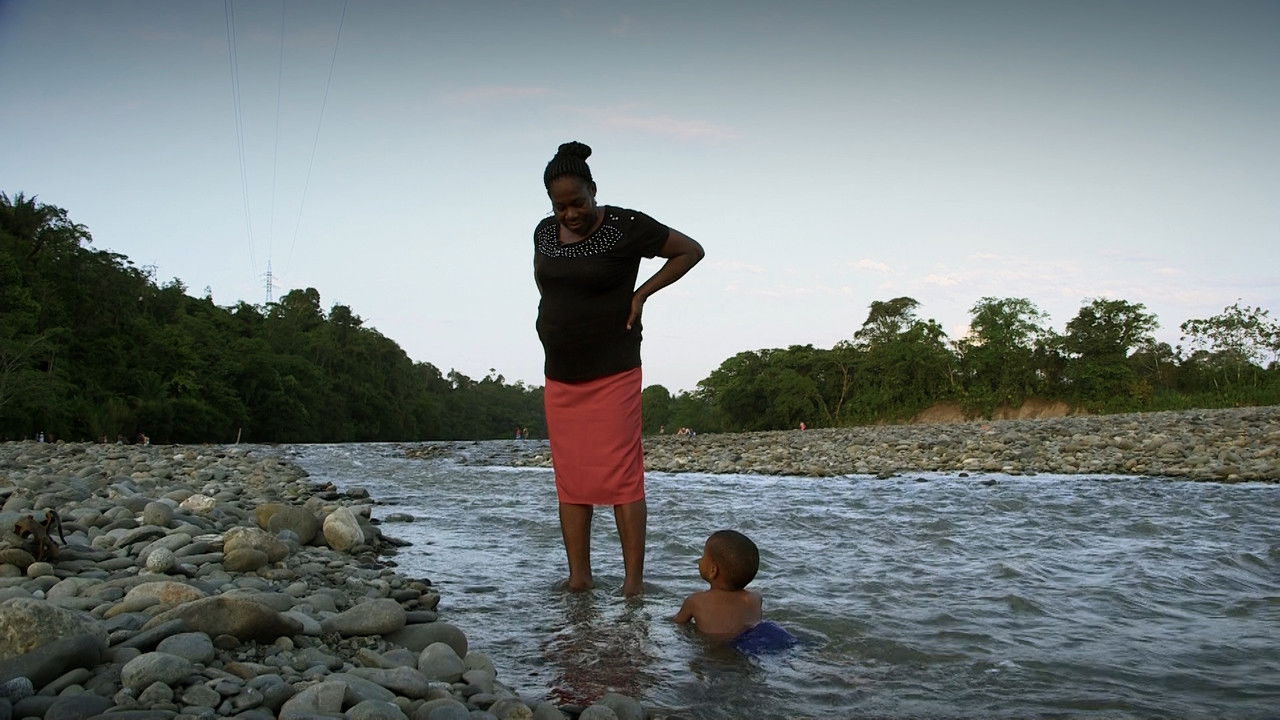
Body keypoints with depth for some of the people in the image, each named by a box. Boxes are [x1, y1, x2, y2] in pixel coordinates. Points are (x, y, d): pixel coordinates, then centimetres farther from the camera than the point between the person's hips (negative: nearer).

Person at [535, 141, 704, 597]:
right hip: (559, 378, 6)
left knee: (621, 476, -8)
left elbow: (690, 250, -2)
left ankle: (634, 579, -3)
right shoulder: (545, 232, 9)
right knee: (570, 481, 5)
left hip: (612, 374, -6)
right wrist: (553, 315, 13)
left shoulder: (625, 226, -9)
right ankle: (579, 576, 11)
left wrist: (641, 293, -7)